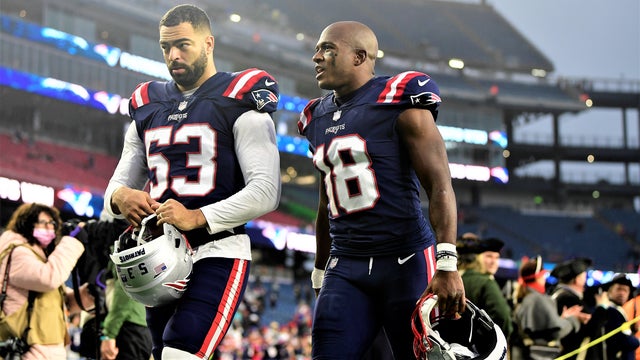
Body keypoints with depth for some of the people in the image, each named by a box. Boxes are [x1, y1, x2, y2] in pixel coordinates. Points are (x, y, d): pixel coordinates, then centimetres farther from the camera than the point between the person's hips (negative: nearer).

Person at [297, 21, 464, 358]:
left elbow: (440, 186, -13)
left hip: (405, 262, -6)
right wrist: (320, 277, 24)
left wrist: (447, 264, -23)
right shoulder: (318, 118, 16)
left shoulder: (399, 104, -6)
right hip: (345, 266, 6)